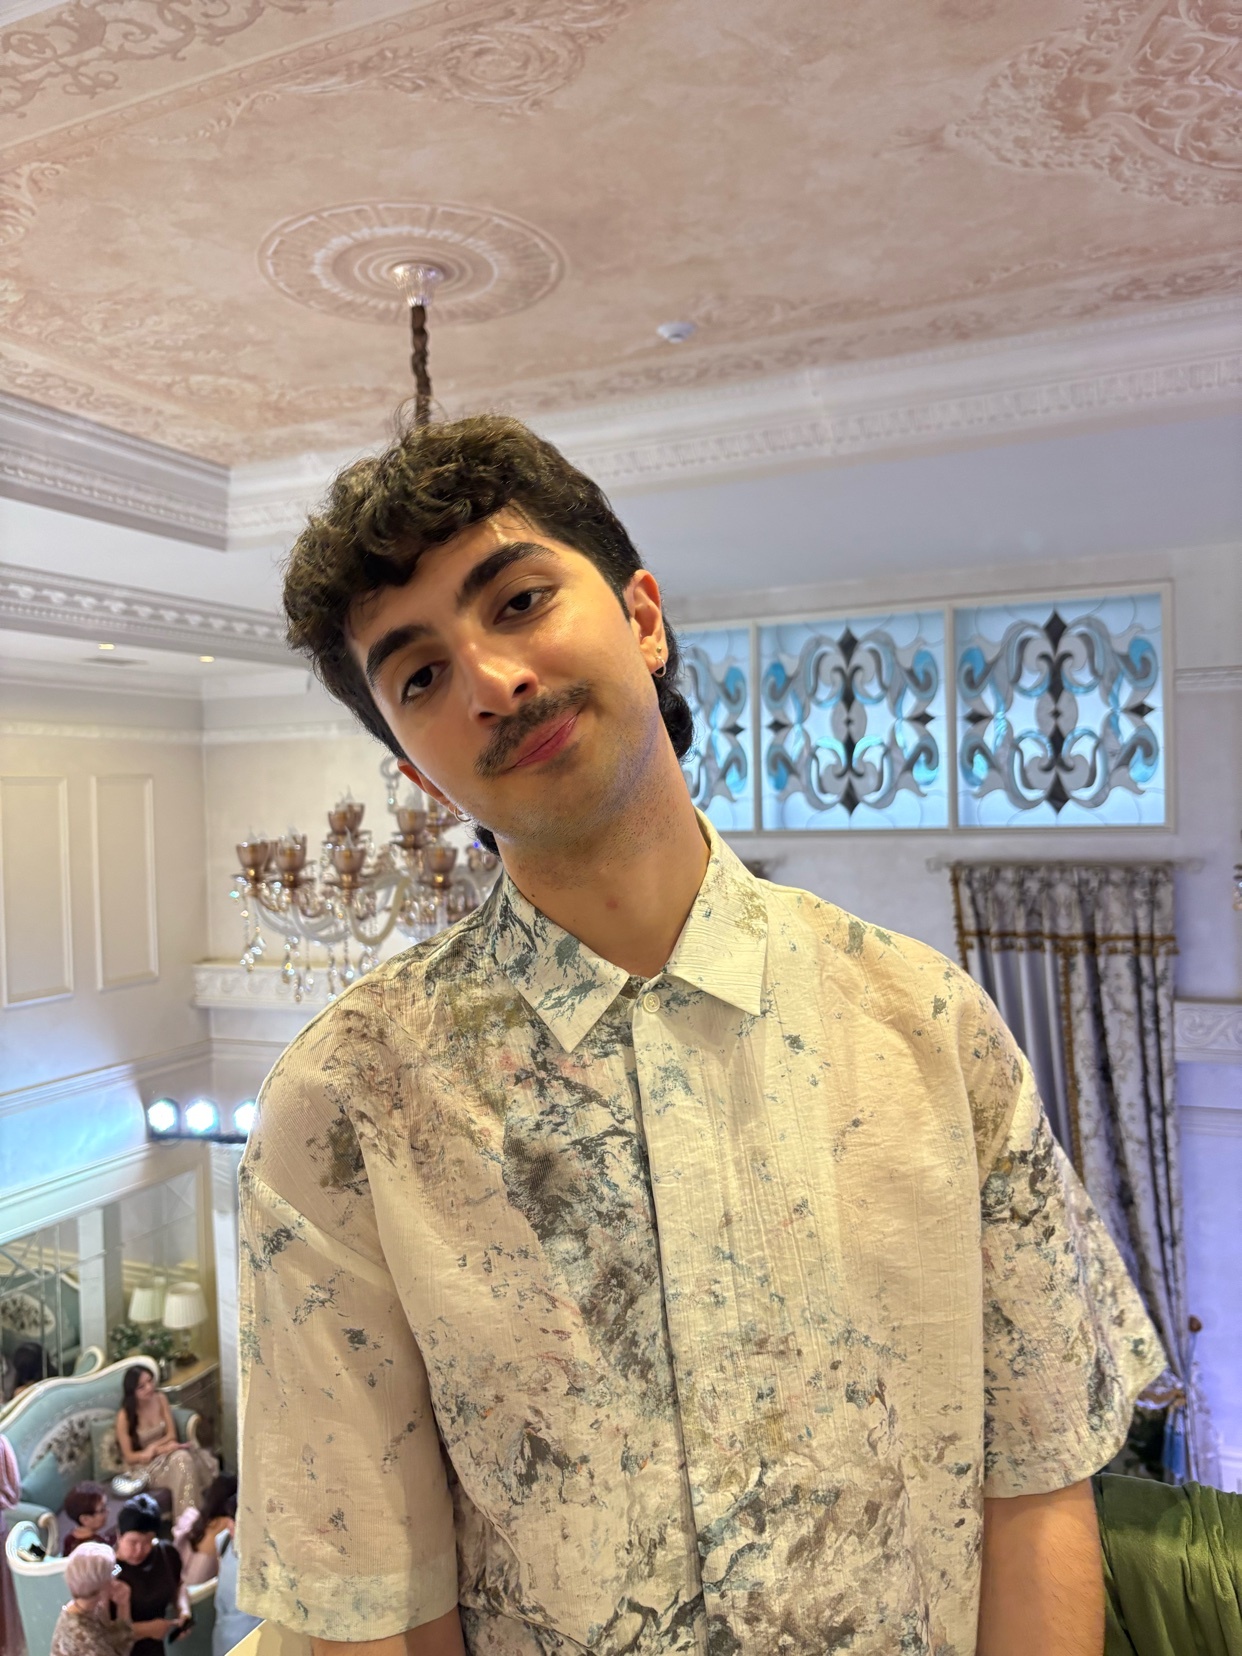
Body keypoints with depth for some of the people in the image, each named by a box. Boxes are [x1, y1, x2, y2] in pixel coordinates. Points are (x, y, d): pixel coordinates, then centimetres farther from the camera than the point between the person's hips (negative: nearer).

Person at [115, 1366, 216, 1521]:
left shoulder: (160, 1398, -2)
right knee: (182, 1458, -34)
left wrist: (153, 1448, -19)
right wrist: (163, 1448, -24)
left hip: (165, 1455, 5)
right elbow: (128, 1457, -12)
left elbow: (172, 1435, 2)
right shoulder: (124, 1415, -15)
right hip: (144, 1466, -5)